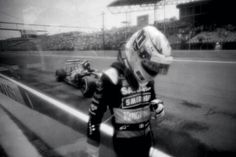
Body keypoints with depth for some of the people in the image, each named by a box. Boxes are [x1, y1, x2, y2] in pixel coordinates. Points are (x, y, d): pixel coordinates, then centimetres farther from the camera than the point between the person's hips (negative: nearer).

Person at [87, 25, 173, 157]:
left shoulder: (148, 78, -3)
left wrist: (156, 106, -9)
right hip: (125, 142, -6)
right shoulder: (112, 78, -24)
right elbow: (95, 114, -18)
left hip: (146, 136, 7)